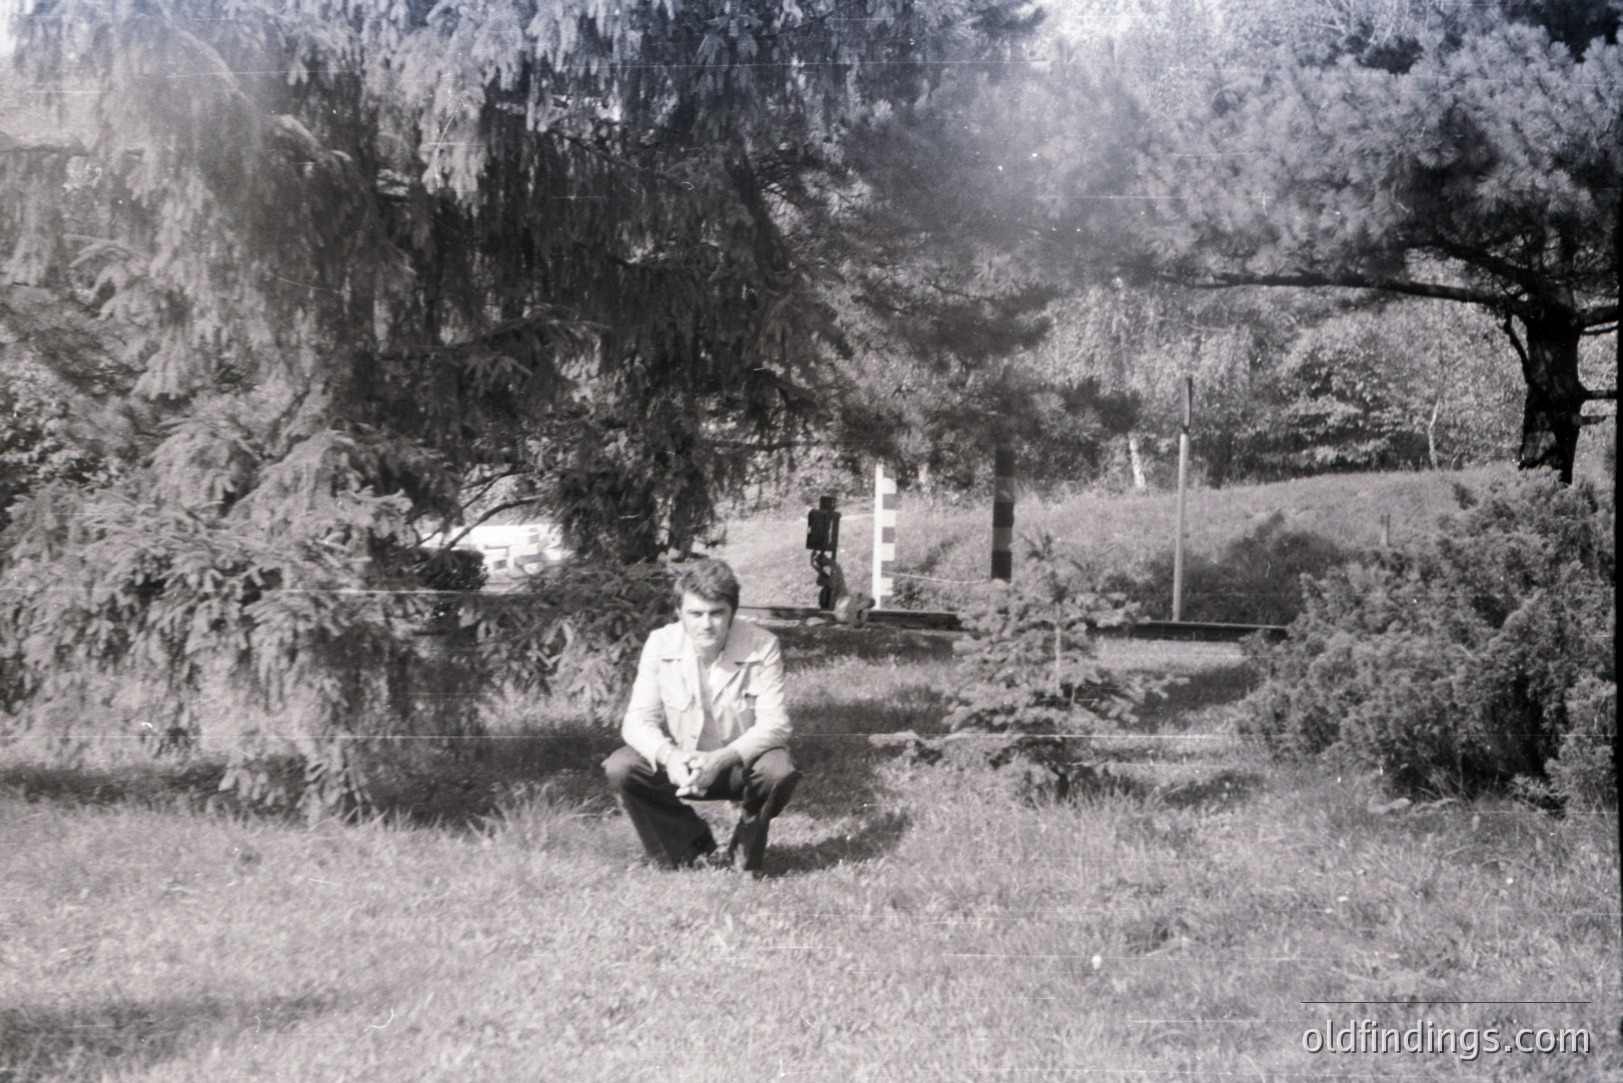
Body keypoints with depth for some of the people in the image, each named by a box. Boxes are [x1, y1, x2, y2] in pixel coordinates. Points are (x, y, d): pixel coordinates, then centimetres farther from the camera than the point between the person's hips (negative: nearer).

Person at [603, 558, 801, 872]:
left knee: (778, 772, -34)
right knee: (620, 769, -23)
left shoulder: (762, 646, -19)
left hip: (741, 763, -2)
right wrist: (668, 756, -37)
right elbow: (638, 720, -14)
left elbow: (774, 724, -23)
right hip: (678, 762, 2)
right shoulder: (660, 644, -13)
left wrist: (720, 759, -39)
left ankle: (745, 855, -3)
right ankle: (690, 846, 1)